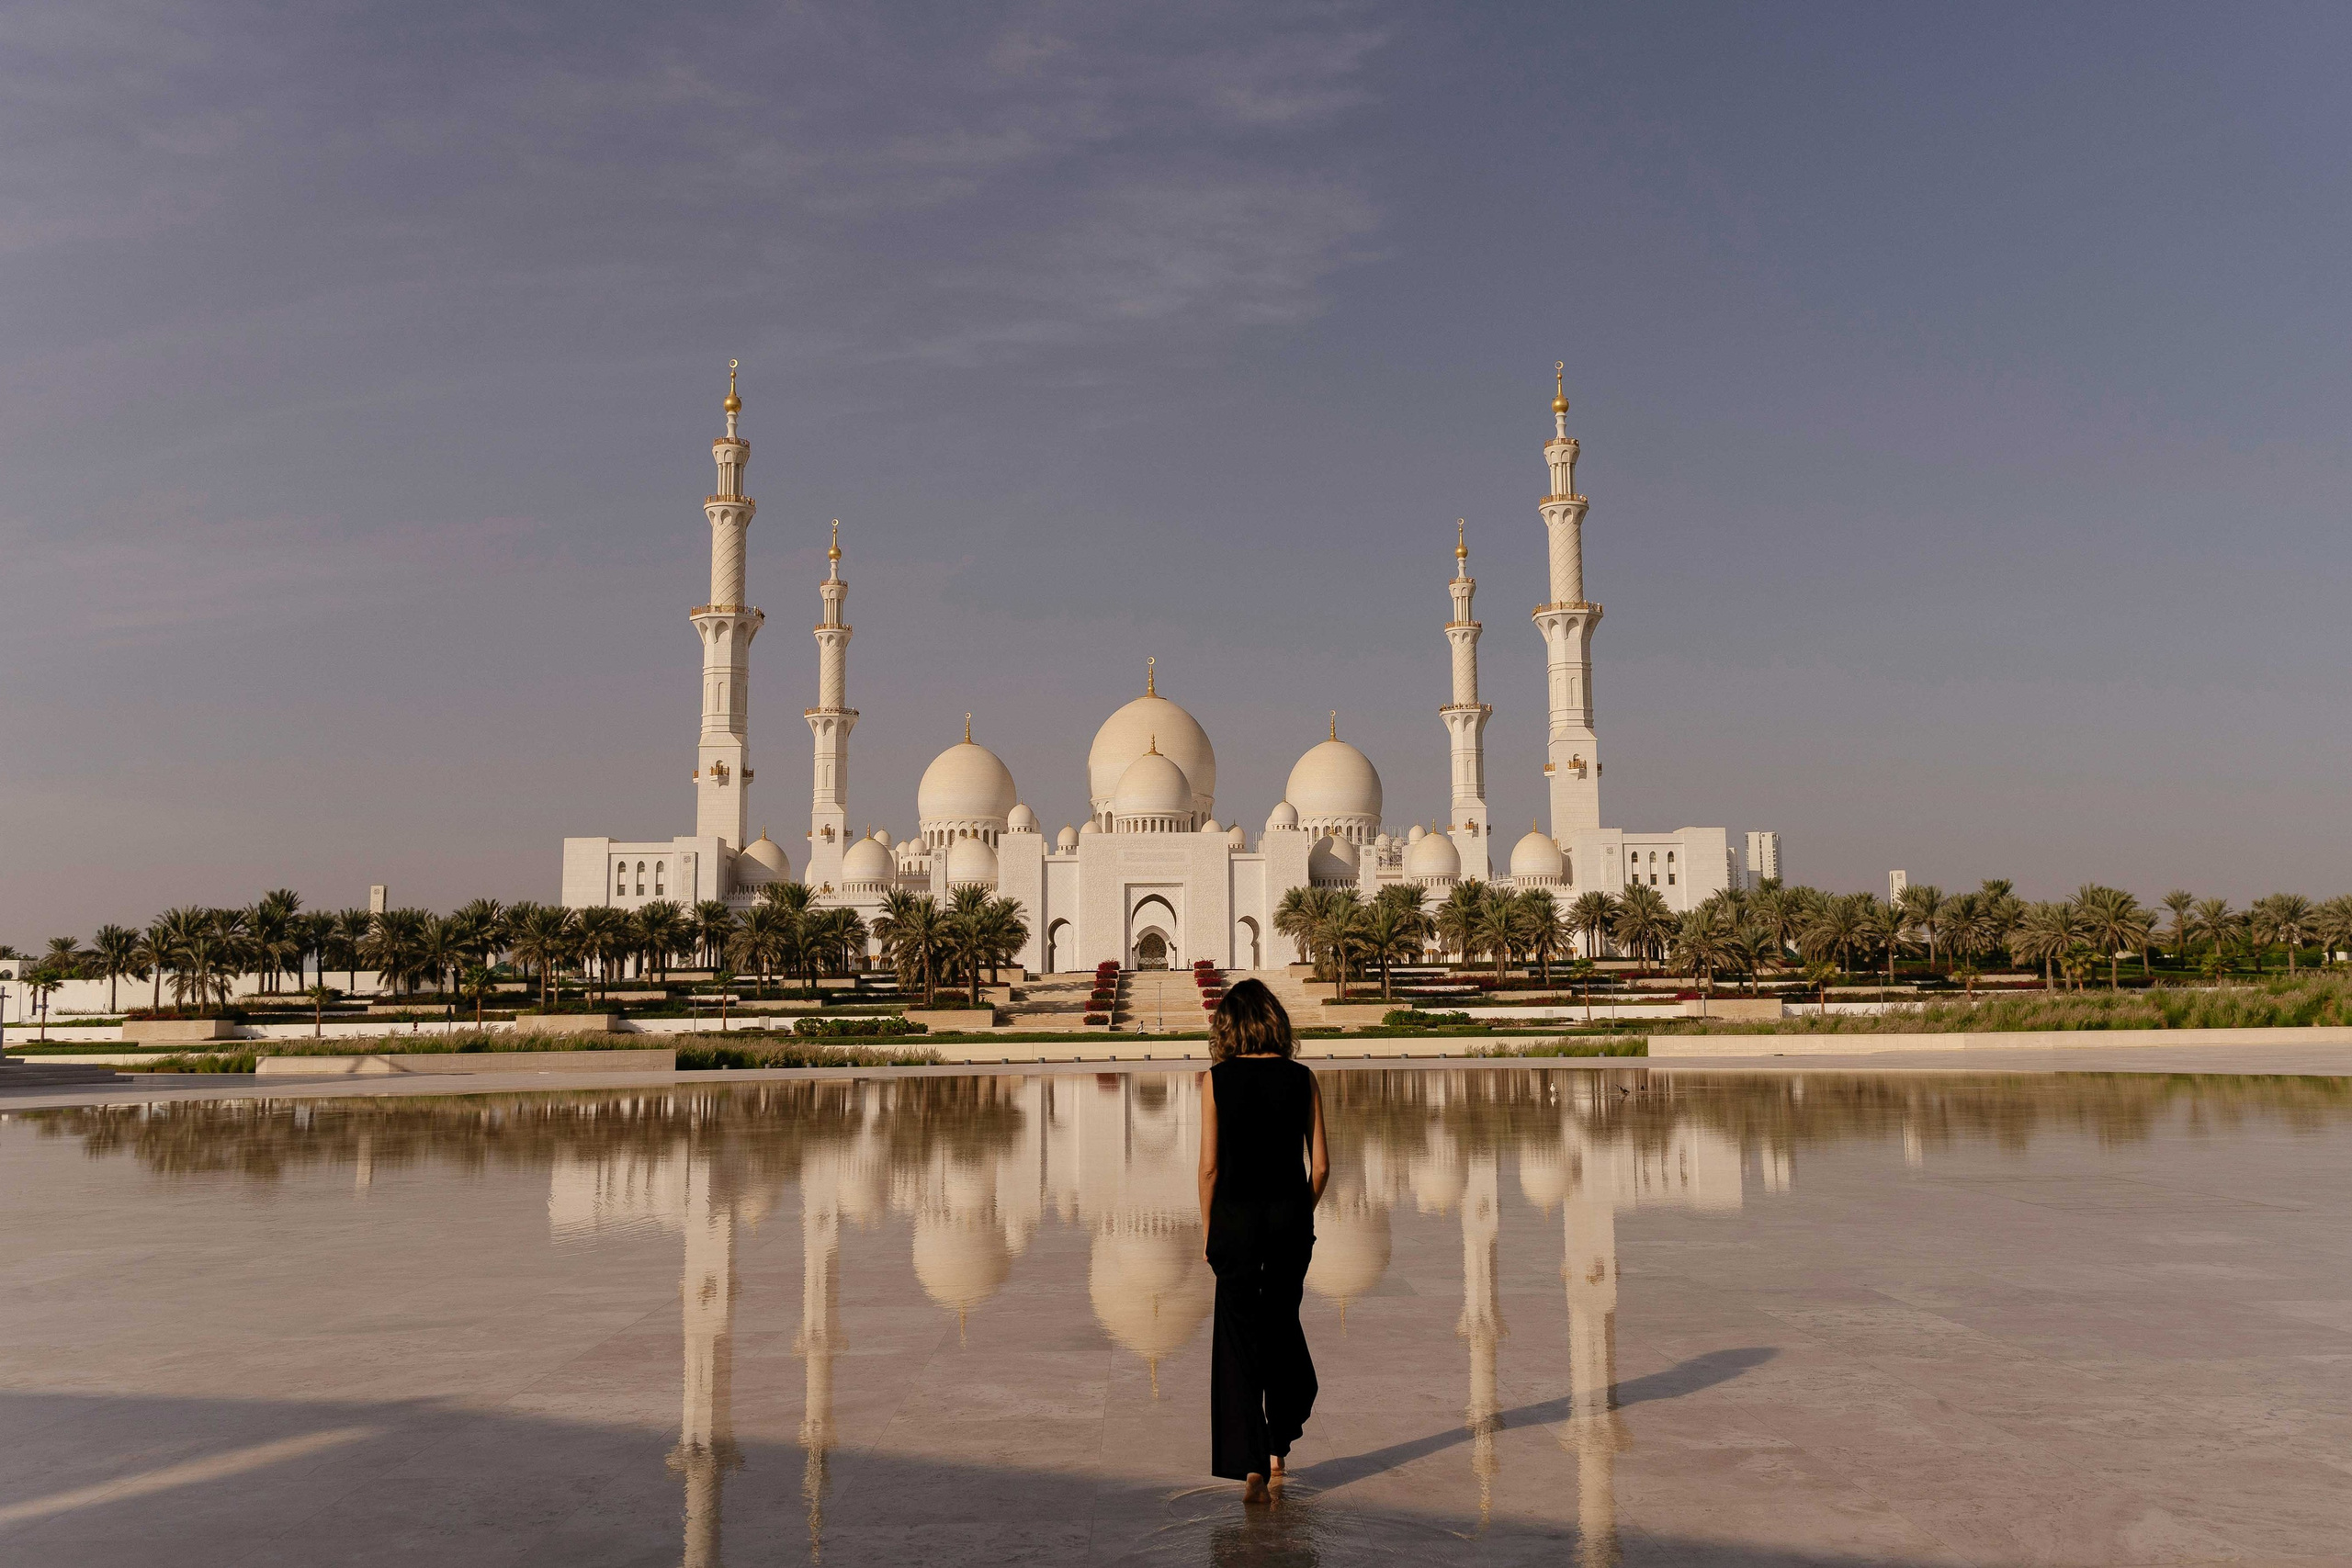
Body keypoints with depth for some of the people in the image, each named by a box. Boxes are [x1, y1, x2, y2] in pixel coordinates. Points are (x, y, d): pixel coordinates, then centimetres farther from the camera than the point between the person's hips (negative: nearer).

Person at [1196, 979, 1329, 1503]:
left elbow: (1210, 1165, -7)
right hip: (1290, 1216, 3)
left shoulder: (1217, 1079, -7)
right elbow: (1320, 1164, -1)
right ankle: (1279, 1445, 32)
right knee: (1282, 1322, 21)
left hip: (1237, 1217, -2)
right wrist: (1302, 1214, 14)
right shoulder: (1301, 1079, -2)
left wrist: (1207, 1225, 6)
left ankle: (1251, 1464, 1)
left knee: (1239, 1334, 6)